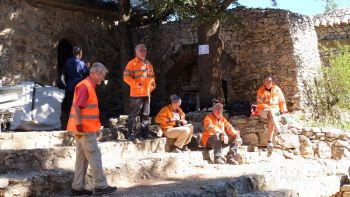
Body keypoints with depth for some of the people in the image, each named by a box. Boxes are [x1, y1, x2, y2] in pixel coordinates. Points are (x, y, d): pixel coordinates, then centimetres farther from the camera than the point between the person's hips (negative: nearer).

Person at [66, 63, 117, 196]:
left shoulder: (89, 86, 16)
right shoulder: (84, 86, -15)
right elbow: (76, 107, -22)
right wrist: (80, 126, -23)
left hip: (86, 129, 10)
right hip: (85, 129, -10)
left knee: (82, 158, 12)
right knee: (94, 156, -4)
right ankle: (101, 186, 3)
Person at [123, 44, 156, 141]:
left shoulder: (148, 64, 18)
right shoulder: (132, 63, -3)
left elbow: (152, 76, 26)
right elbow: (126, 77, -10)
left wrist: (152, 85, 9)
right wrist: (135, 85, -19)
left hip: (147, 94, 7)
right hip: (136, 94, -7)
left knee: (145, 114, 11)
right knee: (133, 114, -5)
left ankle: (145, 133, 18)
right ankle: (131, 134, -1)